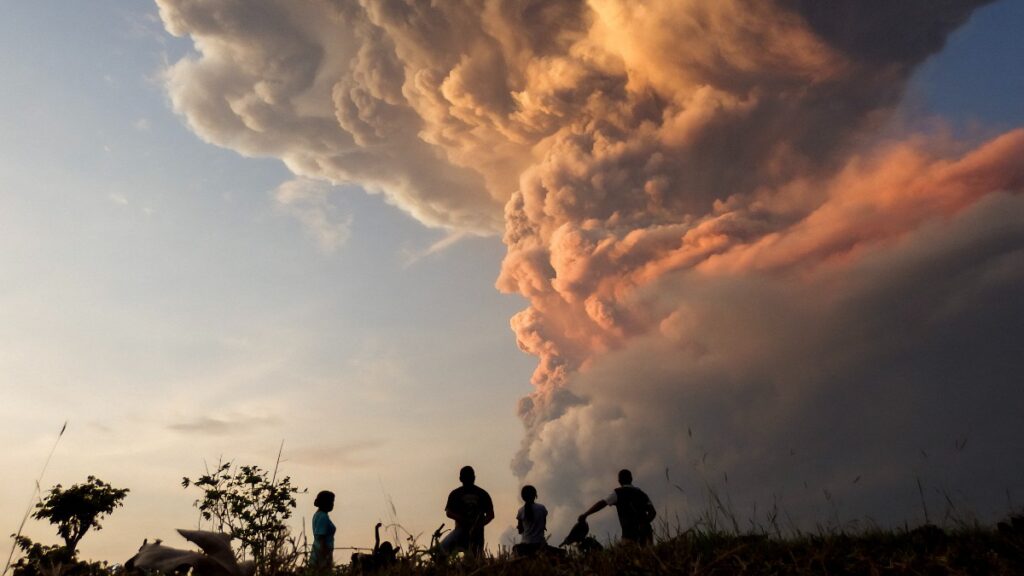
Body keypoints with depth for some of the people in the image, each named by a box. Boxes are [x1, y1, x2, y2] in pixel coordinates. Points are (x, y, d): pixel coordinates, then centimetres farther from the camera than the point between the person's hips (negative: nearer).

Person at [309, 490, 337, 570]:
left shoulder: (318, 514, 10)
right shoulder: (323, 517, -19)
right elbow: (321, 538, -22)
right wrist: (325, 560, -20)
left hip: (317, 551, 9)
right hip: (323, 552, -9)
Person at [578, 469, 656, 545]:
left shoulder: (618, 493, 5)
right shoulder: (640, 493, 19)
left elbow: (602, 503, -7)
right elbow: (653, 512, 9)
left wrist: (585, 514, -4)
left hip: (630, 533, -5)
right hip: (645, 531, 5)